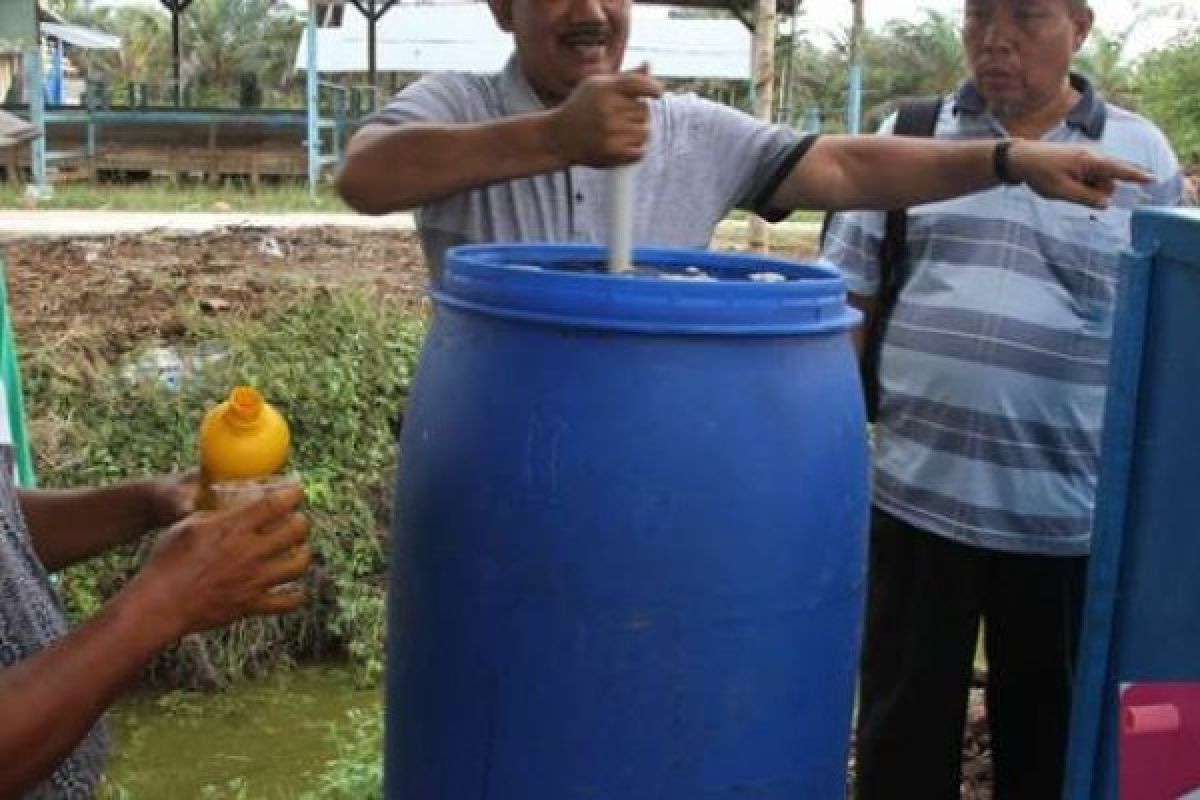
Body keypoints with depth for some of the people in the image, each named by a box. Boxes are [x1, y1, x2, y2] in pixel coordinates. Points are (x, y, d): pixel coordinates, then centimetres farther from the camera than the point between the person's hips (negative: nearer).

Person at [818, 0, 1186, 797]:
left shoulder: (1143, 155, 2)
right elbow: (849, 299, 7)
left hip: (1070, 510, 0)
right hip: (917, 491, 1)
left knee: (1049, 730, 16)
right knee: (904, 719, 14)